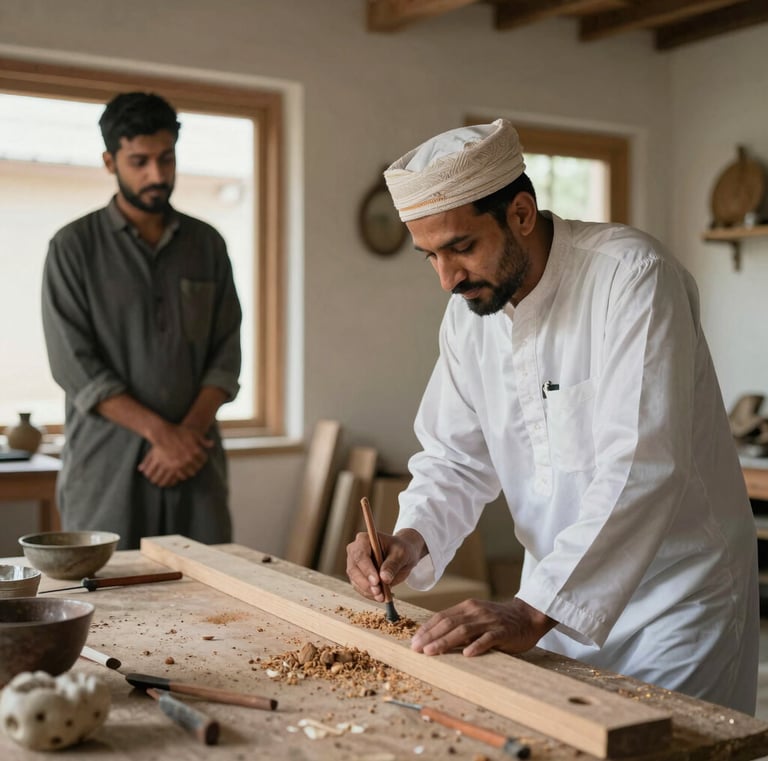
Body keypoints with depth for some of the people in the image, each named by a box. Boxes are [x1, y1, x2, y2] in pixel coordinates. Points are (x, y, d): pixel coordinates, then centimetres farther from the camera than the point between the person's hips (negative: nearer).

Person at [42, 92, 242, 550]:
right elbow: (74, 365, -7)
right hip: (106, 465, -2)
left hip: (195, 459, 3)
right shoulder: (75, 247, 1)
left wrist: (189, 430, -8)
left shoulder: (207, 244, 11)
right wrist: (160, 431, -13)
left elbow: (226, 353, 7)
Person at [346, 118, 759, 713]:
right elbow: (456, 457, 6)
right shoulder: (468, 313, -1)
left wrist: (534, 611, -36)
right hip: (558, 602, 6)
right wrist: (412, 538, -14)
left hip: (676, 600, -6)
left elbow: (639, 469, -32)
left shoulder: (631, 276, -23)